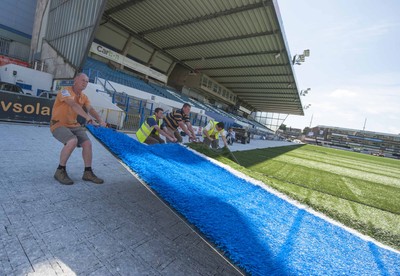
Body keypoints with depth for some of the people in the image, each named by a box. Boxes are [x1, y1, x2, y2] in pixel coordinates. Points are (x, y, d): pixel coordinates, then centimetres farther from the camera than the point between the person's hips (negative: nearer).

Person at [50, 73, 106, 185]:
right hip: (59, 124, -7)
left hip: (74, 125, 7)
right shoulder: (65, 91, -14)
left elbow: (91, 109, -8)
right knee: (73, 141, -32)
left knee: (87, 143, -8)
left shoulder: (84, 97, 8)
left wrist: (100, 121, -28)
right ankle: (60, 171, -13)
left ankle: (88, 172, 6)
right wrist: (88, 118, -45)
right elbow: (74, 105, -32)